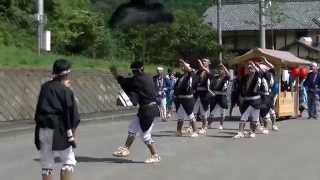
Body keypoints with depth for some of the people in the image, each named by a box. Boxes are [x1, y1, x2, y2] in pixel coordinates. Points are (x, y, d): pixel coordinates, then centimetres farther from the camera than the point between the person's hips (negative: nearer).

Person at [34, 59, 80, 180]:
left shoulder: (45, 87, 6)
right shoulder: (66, 91, -7)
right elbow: (71, 114, -9)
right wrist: (71, 133, -2)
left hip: (42, 129, 5)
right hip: (59, 130, -5)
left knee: (46, 164, 11)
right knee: (69, 161, 7)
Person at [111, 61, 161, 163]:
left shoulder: (138, 79, -19)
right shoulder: (147, 78, 7)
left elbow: (125, 82, -6)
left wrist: (115, 74, 6)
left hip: (148, 110, -10)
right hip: (145, 109, 10)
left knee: (145, 134, 0)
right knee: (132, 128, 17)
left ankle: (155, 156, 10)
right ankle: (126, 149, 27)